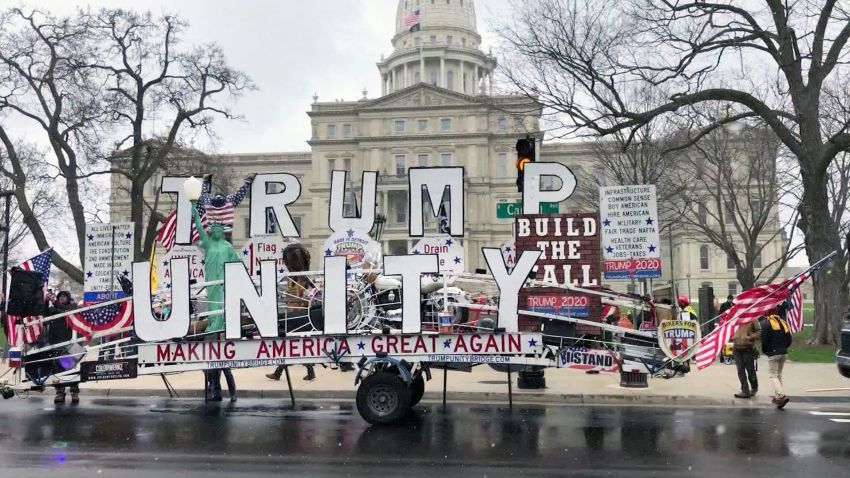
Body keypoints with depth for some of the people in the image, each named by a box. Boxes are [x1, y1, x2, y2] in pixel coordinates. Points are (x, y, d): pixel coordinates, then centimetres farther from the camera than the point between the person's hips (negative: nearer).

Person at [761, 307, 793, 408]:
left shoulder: (767, 323, -8)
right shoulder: (783, 323, 12)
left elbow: (764, 340, -11)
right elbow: (789, 340, 13)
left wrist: (765, 350, 5)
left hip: (773, 354, -7)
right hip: (784, 353, 7)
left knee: (773, 375, -4)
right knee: (779, 374, 18)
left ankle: (782, 395, -20)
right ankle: (777, 396, 21)